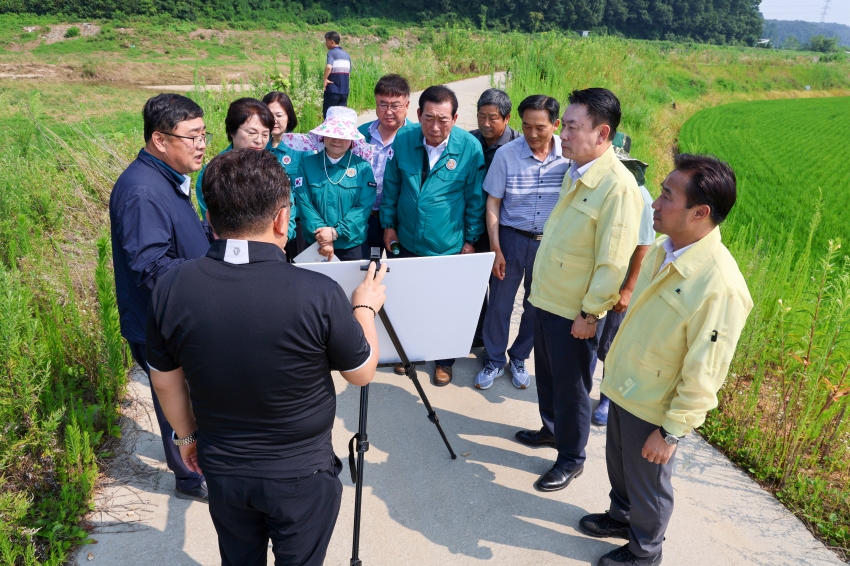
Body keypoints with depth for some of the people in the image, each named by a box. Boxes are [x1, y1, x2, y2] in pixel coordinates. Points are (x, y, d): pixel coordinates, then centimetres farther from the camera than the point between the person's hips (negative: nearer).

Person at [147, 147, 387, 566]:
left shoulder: (171, 289, -17)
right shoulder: (319, 295, -29)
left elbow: (166, 381, -1)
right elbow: (362, 373, -11)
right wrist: (365, 307, 6)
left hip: (221, 469, 3)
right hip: (302, 474, -3)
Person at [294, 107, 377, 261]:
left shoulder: (363, 166, -2)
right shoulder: (307, 164, 0)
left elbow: (364, 206, -9)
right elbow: (304, 203, -6)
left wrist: (335, 232, -18)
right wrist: (323, 237, -17)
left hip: (352, 245, -1)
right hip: (316, 245, 1)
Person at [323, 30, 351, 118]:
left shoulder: (332, 52, -8)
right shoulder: (346, 55, 13)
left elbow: (328, 67, -26)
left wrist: (325, 79, -14)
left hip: (333, 90, -6)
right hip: (344, 90, 6)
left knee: (328, 114, 2)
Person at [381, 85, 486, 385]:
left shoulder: (470, 148, -14)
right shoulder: (403, 140, -8)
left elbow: (475, 198, -6)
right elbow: (391, 187, 4)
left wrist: (471, 240, -3)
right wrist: (389, 225, 5)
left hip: (449, 247, -2)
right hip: (407, 242, 2)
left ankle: (444, 361, 35)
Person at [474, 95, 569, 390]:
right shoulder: (506, 154, -12)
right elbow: (492, 203, -6)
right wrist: (496, 250, -7)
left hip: (550, 242, 1)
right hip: (512, 237, -1)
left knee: (537, 305, 14)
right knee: (499, 303, 8)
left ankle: (519, 358, 37)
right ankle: (494, 361, 30)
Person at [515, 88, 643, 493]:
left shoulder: (618, 186, -23)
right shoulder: (574, 172, 4)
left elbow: (614, 262, -22)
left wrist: (590, 313, -18)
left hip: (575, 310, -8)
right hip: (546, 297, 8)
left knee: (570, 386, 9)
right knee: (546, 373, 23)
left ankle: (571, 459, 29)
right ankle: (551, 429, 46)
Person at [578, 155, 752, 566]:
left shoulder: (720, 287, -31)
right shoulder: (662, 249, -6)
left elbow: (703, 375, -24)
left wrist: (672, 432, -16)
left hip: (653, 408, -7)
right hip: (623, 387, 7)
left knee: (647, 482, 18)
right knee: (618, 464, 27)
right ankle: (621, 516, 55)